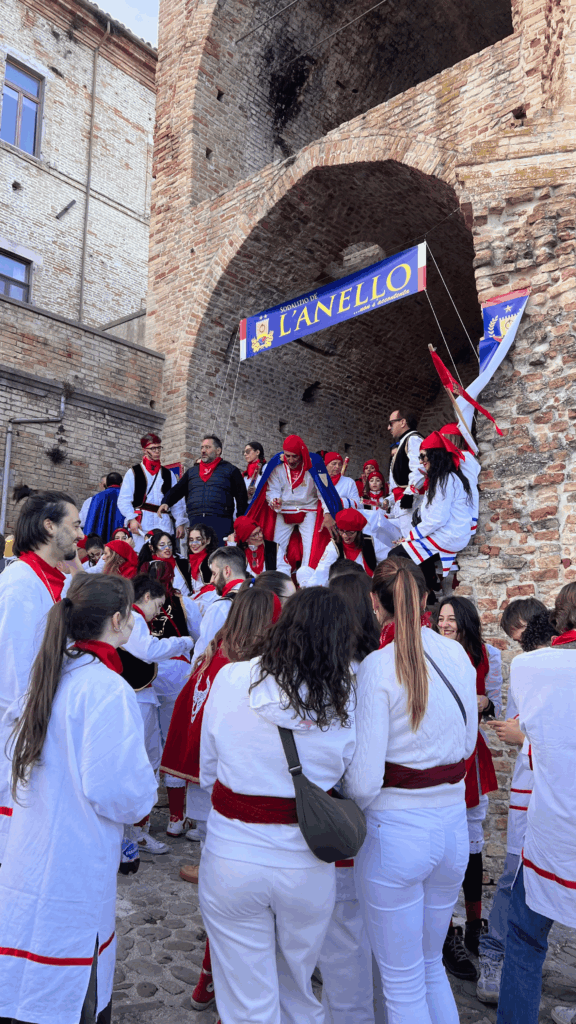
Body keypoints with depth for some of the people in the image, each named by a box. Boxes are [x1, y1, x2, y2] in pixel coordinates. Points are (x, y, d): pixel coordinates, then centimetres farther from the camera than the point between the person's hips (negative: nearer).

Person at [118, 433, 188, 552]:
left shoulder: (169, 474, 19)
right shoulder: (134, 473, 11)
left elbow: (177, 501, 15)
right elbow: (123, 501, 4)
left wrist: (180, 523, 6)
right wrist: (131, 519, -11)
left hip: (164, 524, 2)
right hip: (141, 524, -2)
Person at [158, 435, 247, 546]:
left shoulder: (230, 470, 11)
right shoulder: (191, 472, 24)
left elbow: (241, 497, 5)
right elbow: (176, 490, 20)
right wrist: (166, 502, -1)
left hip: (220, 523, -4)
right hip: (195, 523, 4)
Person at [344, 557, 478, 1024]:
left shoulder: (378, 666, -18)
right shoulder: (458, 654, -2)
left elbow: (364, 780, -19)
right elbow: (468, 743, 10)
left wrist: (356, 809, 1)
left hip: (395, 831, -5)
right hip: (453, 825, 6)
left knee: (402, 982, 14)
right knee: (431, 965, 27)